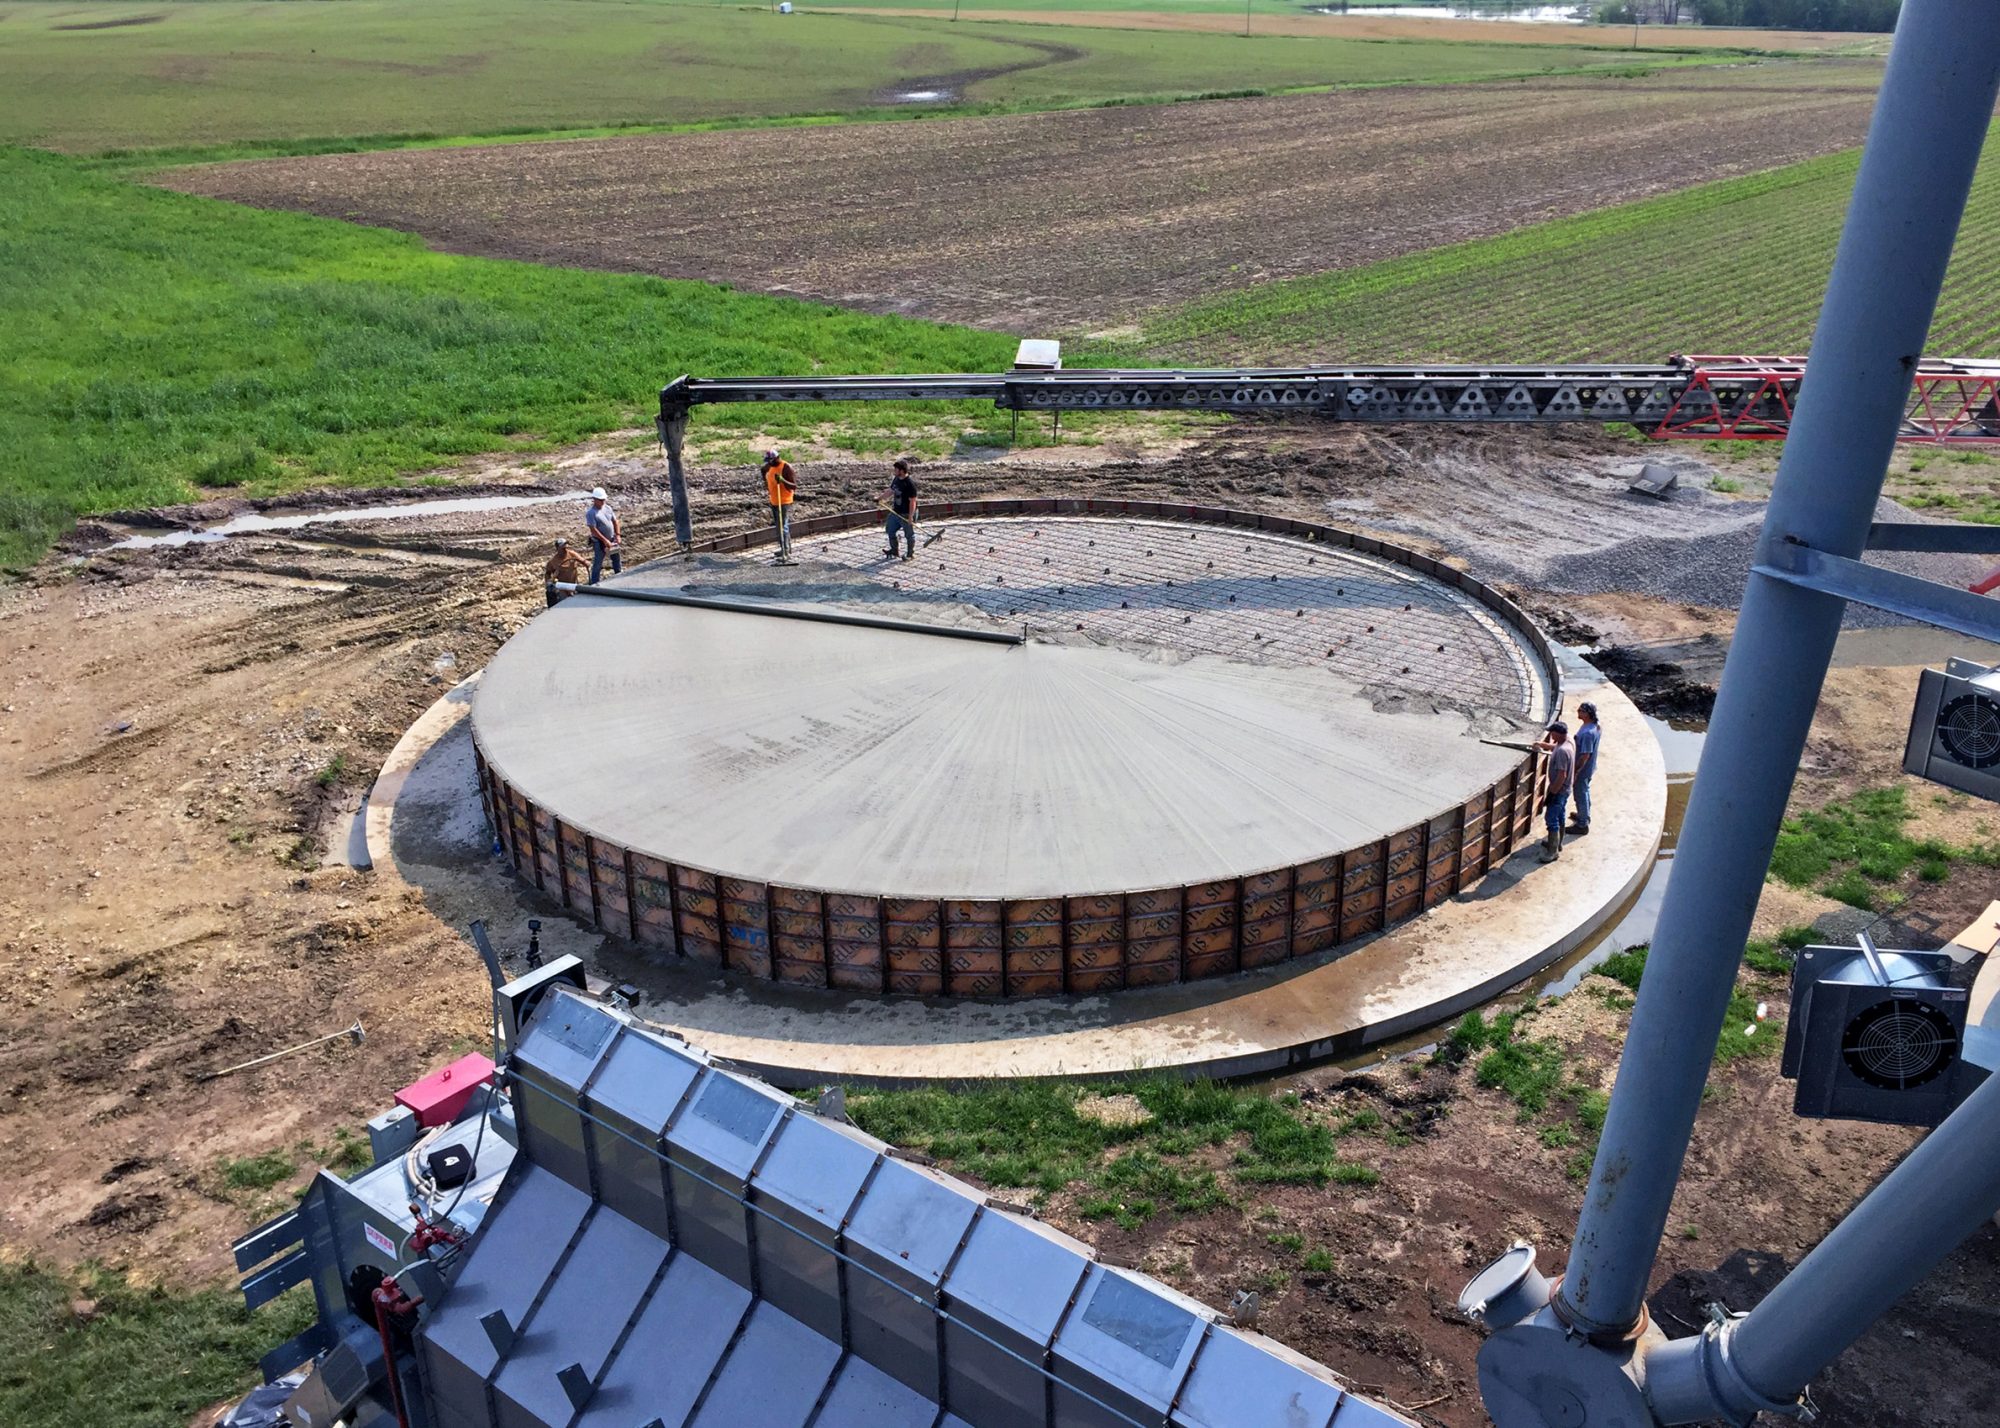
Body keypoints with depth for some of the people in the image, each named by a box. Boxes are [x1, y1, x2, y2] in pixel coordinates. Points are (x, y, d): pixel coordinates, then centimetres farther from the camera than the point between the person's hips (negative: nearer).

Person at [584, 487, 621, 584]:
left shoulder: (607, 508, 2)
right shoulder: (590, 513, -19)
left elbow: (615, 521, 9)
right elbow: (593, 530, -22)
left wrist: (617, 535, 0)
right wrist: (605, 540, -23)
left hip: (612, 540, 7)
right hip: (599, 542, -7)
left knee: (617, 560, 20)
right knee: (597, 564, 2)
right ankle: (594, 584, 13)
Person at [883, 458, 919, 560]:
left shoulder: (910, 484, -25)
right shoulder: (896, 479, 1)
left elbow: (912, 501, -23)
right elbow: (891, 491, 19)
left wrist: (910, 517, -23)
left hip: (906, 514, -9)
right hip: (896, 512, 9)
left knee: (909, 534, 8)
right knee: (891, 531, 19)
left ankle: (910, 554, 24)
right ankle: (894, 550, 38)